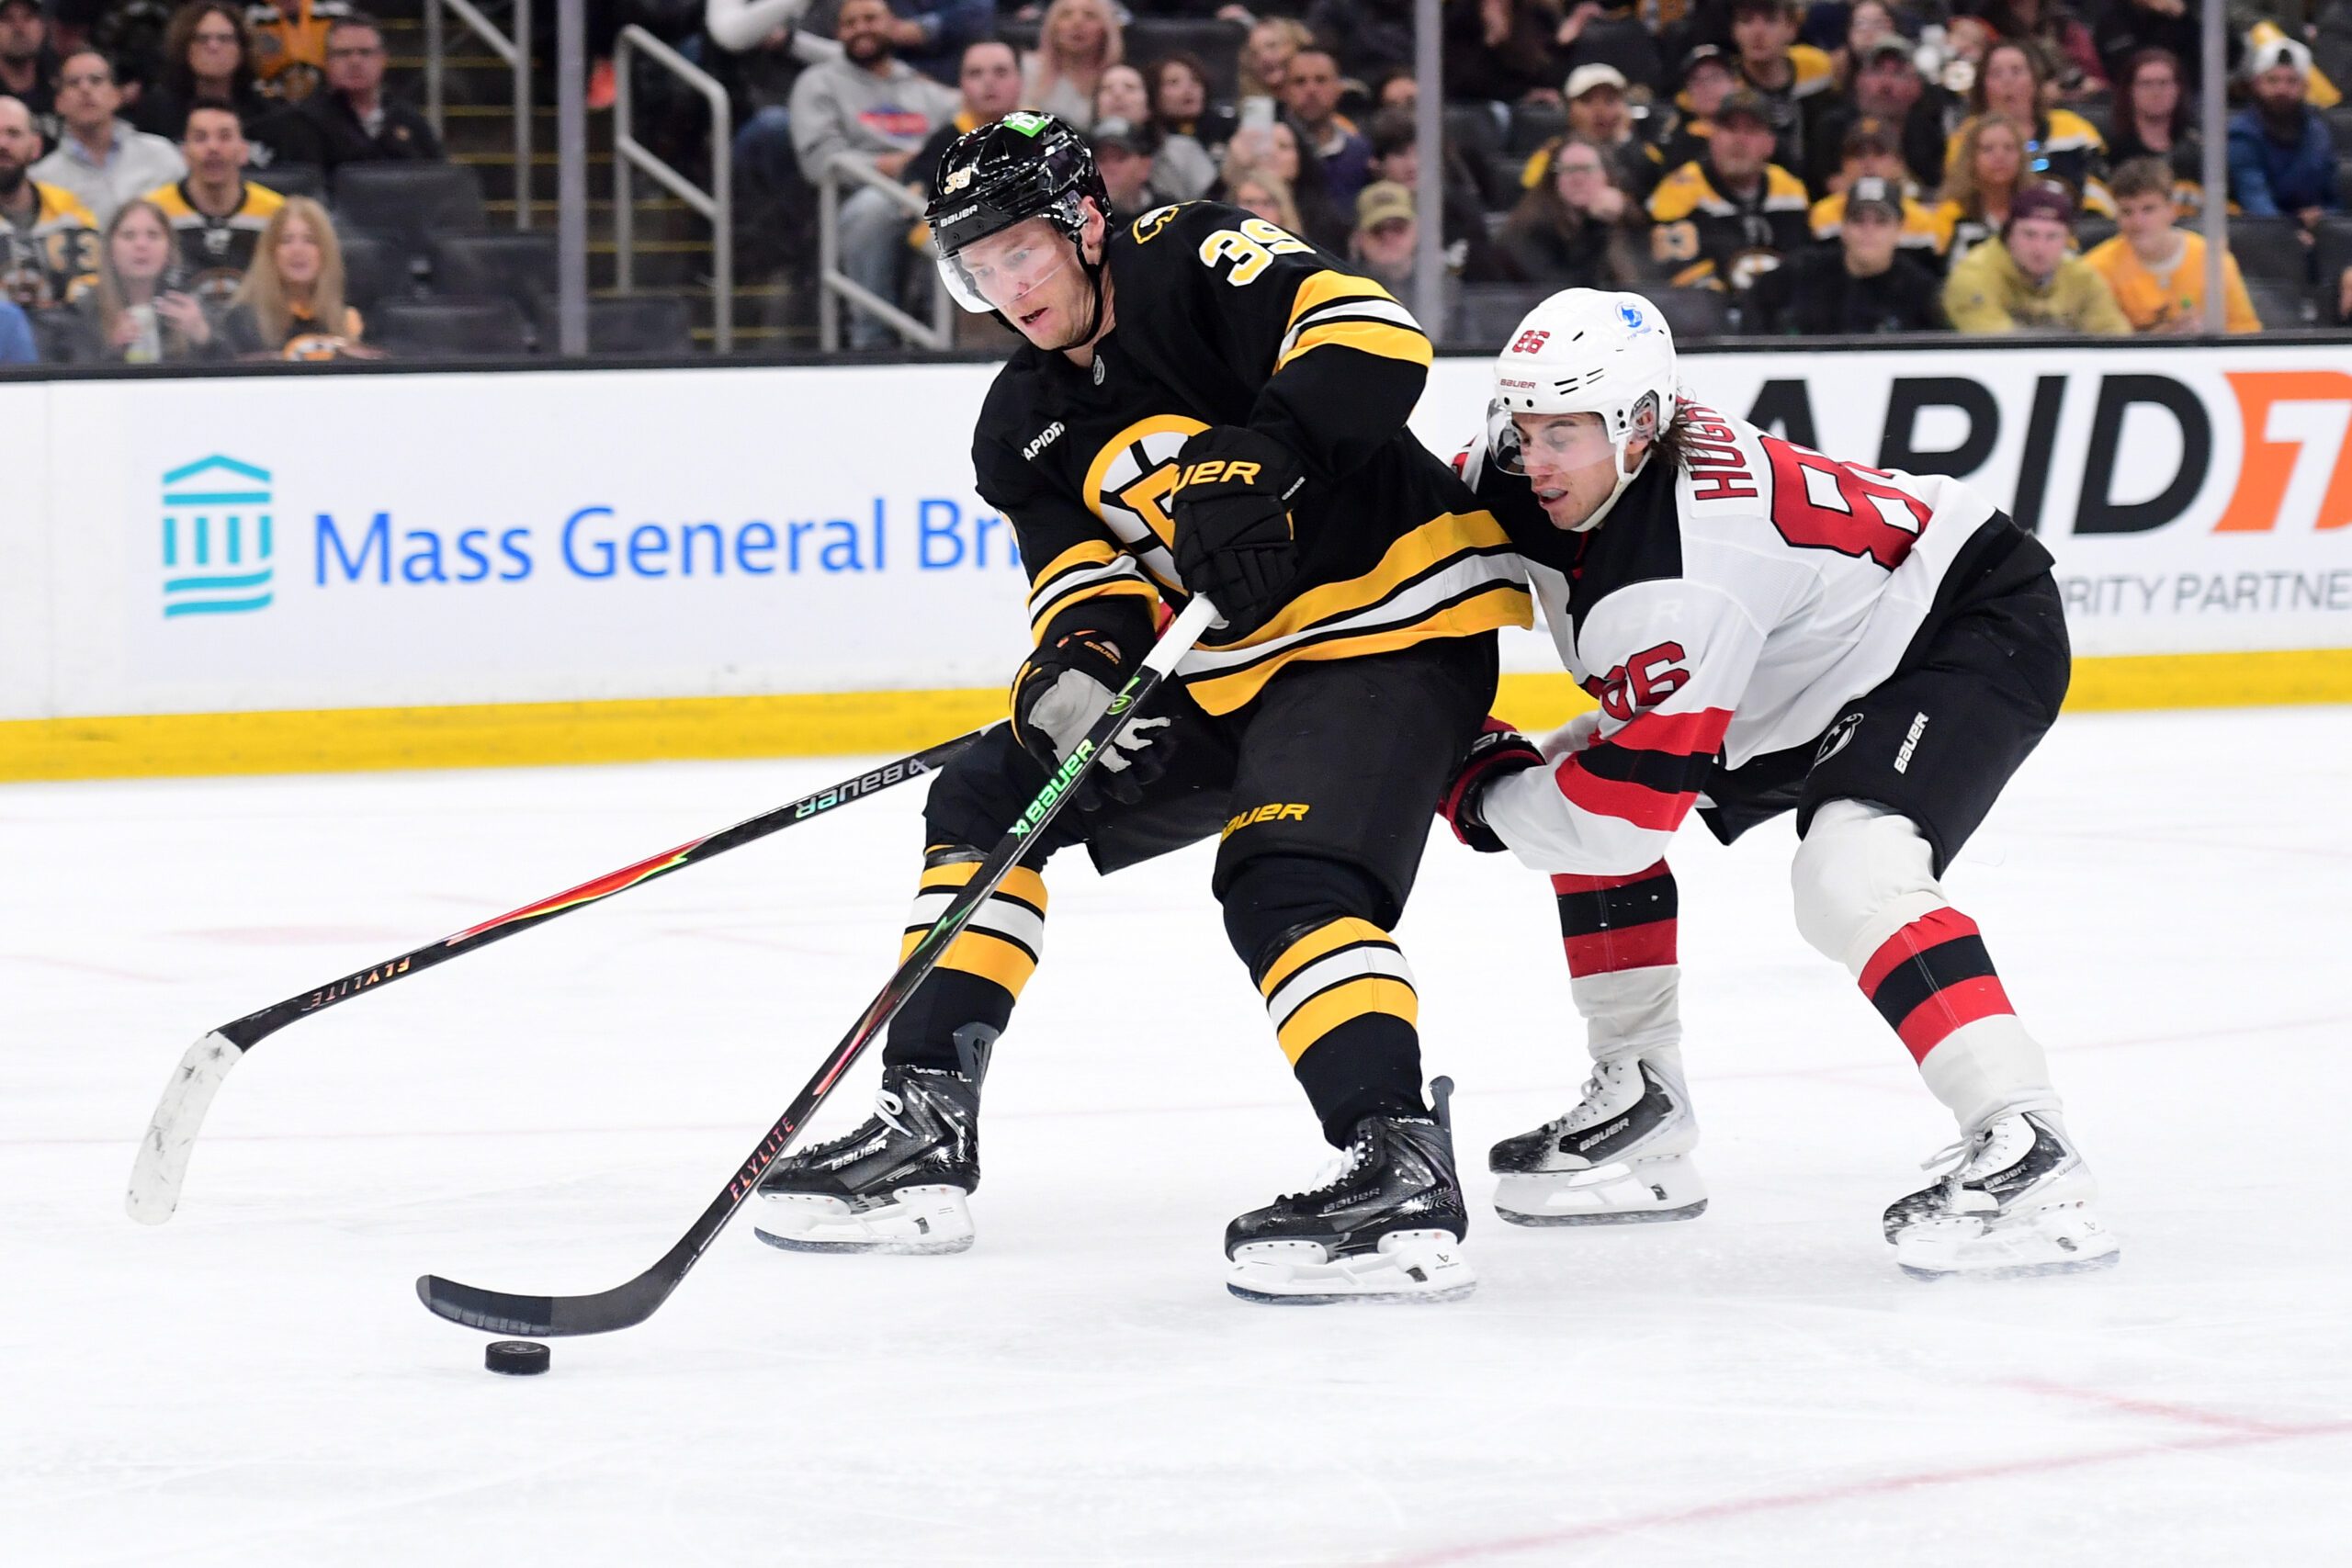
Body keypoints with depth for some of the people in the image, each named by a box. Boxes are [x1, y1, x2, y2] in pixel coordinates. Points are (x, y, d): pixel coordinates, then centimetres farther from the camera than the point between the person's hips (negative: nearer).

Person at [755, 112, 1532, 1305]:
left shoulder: (1195, 263, -13)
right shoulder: (1024, 426, 9)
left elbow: (1377, 340, -27)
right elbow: (1080, 568, -3)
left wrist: (1260, 454, -41)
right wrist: (1083, 655, -26)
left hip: (1391, 628, -9)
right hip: (1219, 670, 9)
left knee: (1287, 884, -28)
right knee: (989, 797, 6)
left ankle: (1401, 1173, -37)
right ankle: (924, 1131, 6)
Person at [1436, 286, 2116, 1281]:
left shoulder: (1672, 581, -35)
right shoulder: (1532, 484, -11)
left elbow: (1642, 799, -34)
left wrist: (1481, 794, -17)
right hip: (1813, 669, 11)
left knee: (1850, 873, -33)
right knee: (1579, 791, 8)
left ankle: (2029, 1163, -35)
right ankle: (1641, 1120, 15)